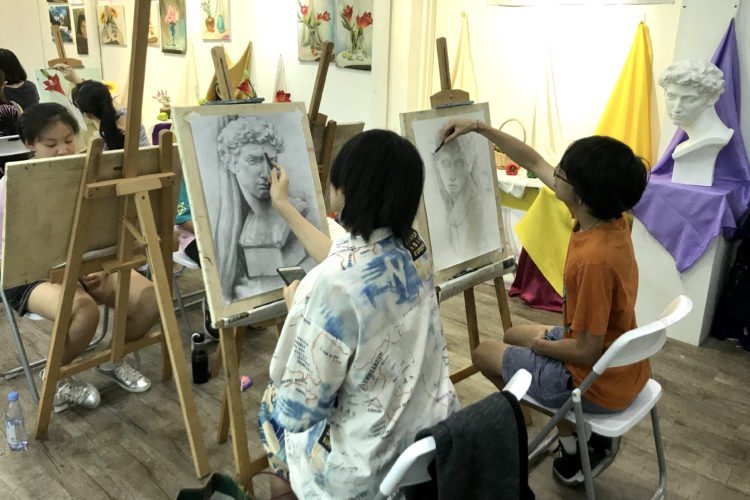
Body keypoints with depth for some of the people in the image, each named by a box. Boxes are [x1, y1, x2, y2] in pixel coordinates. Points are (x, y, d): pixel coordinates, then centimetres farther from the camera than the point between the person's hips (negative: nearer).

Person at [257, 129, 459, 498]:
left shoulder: (331, 285, -31)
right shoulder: (411, 248, -8)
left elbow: (298, 410, -21)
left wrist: (296, 308, -8)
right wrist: (284, 208, 25)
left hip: (369, 469, -6)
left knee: (272, 402, 23)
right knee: (287, 392, 30)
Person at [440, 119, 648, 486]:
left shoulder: (594, 259, -36)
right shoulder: (610, 216, -10)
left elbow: (586, 352, -27)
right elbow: (533, 163, -2)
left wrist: (541, 345, -8)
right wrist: (480, 128, -3)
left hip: (599, 382, -8)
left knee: (484, 354, 11)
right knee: (513, 335, 28)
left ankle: (576, 448, 19)